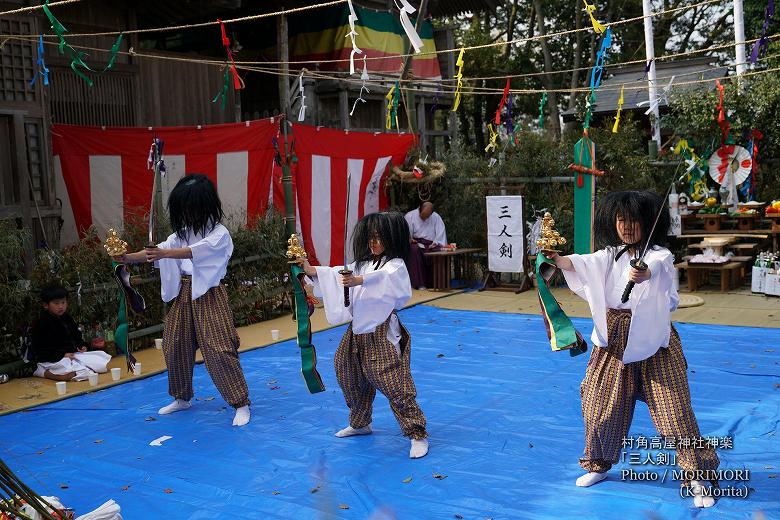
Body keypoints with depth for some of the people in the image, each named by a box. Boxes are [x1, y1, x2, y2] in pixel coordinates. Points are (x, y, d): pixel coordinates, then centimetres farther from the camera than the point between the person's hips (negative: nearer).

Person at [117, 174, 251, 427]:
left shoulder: (219, 234, -11)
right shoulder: (182, 233, 11)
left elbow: (196, 251, -27)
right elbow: (158, 251, 3)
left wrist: (165, 253, -39)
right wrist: (128, 257, -11)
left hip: (209, 295, -7)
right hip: (183, 294, 7)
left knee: (219, 349, -11)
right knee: (175, 347, 13)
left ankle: (241, 404, -1)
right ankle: (182, 398, 33)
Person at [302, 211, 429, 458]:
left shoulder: (395, 265, -11)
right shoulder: (363, 264, 15)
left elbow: (385, 278, -32)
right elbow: (338, 275, 13)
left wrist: (360, 280, -48)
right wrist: (311, 270, 0)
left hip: (383, 334, -8)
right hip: (359, 332, 9)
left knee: (396, 386, -8)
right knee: (353, 381, 20)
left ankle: (418, 435, 2)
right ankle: (360, 423, 42)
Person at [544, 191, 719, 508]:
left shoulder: (660, 256, -9)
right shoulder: (610, 255, 6)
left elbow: (654, 267, -33)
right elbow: (583, 264, -12)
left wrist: (643, 274, -57)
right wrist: (557, 260, -33)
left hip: (653, 341, -4)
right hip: (614, 341, 4)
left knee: (674, 409, -5)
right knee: (600, 406, 10)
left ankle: (696, 477, 11)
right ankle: (598, 464, 33)